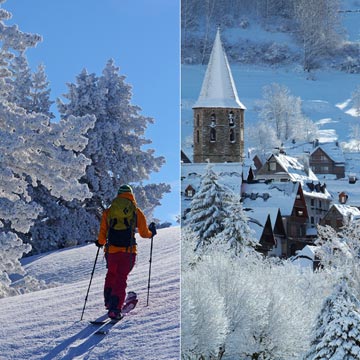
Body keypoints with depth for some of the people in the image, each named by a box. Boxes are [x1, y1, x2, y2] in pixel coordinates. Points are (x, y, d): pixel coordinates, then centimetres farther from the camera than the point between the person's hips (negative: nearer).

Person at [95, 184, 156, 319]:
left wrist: (100, 243, 26)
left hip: (111, 250, 2)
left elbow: (102, 235, 4)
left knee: (111, 274, 25)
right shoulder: (136, 212, 0)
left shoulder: (108, 212, 4)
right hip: (128, 252, -2)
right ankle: (115, 309, -9)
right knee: (121, 279, 2)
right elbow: (144, 233, 6)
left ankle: (108, 301, 29)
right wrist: (152, 232, 28)